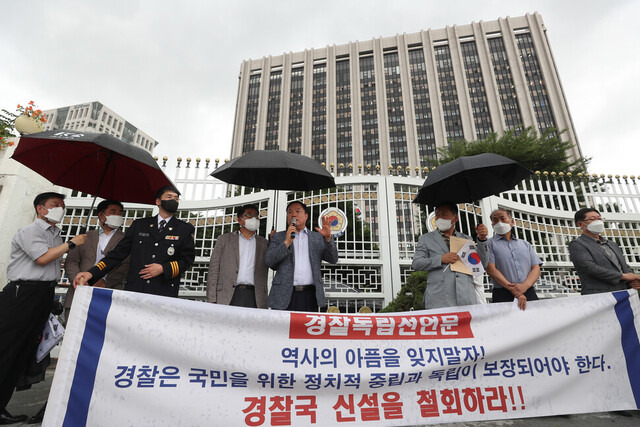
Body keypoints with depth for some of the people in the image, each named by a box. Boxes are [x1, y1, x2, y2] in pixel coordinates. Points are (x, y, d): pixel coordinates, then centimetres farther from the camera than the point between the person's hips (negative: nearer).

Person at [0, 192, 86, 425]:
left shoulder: (57, 236, 17)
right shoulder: (30, 231, -5)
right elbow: (42, 258, -17)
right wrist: (71, 243, -11)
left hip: (45, 296, 7)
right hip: (23, 293, -7)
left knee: (24, 353, 9)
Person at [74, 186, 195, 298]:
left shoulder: (185, 229, 9)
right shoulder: (139, 225, 15)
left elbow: (187, 259, 6)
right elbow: (118, 253, 13)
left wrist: (163, 268, -8)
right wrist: (92, 273, 2)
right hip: (134, 290, 2)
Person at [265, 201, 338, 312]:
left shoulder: (317, 237, 15)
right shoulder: (278, 237, 13)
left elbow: (333, 259, 6)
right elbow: (269, 261, 1)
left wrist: (328, 238, -11)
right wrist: (287, 242, -11)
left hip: (310, 296, 1)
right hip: (284, 296, 0)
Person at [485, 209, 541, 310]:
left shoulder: (525, 244, 19)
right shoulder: (490, 244, 6)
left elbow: (536, 269, 9)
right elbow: (491, 270, -6)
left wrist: (525, 285, -11)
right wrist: (513, 290, -15)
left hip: (529, 293, 3)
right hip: (503, 295, -3)